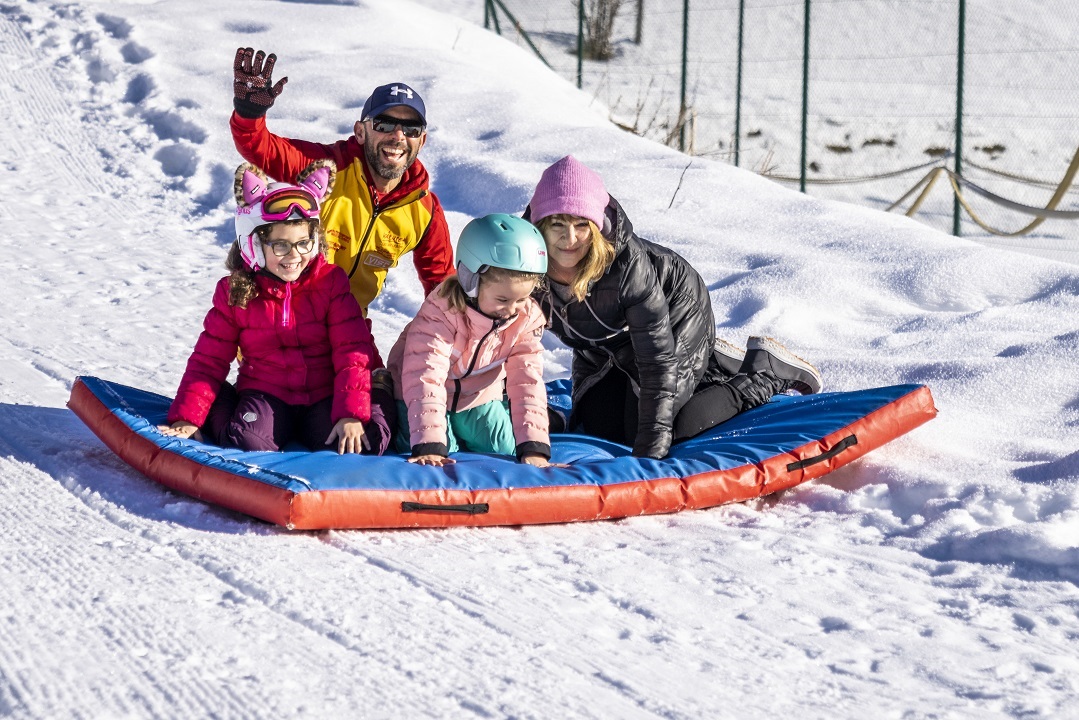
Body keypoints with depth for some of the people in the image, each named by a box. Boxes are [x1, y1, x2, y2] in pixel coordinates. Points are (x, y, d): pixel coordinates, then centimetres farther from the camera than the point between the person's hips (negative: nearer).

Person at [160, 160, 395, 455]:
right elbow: (209, 359, 5)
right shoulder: (235, 291, 2)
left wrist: (351, 414, -20)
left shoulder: (331, 282, 0)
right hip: (265, 394, -1)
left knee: (371, 439, -28)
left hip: (324, 395, 1)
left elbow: (353, 352, -6)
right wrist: (187, 417, -8)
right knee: (246, 442, -36)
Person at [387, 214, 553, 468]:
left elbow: (528, 381, -20)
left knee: (508, 448, -8)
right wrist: (429, 446, -48)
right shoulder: (442, 310, -34)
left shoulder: (528, 317, -20)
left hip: (478, 398, 4)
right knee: (444, 449, -21)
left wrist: (534, 447, -31)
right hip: (434, 396, -4)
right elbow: (425, 377, -39)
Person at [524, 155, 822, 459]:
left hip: (675, 317, -6)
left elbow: (657, 357, -38)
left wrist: (651, 445, -40)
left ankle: (765, 370, 6)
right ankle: (711, 365, 26)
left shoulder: (627, 264, -41)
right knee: (598, 426, 8)